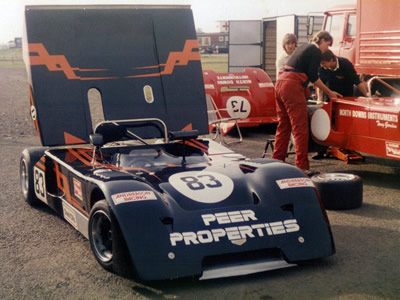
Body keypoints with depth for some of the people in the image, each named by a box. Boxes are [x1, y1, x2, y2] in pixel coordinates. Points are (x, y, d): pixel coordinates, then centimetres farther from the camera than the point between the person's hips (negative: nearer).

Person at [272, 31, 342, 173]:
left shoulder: (304, 47, 24)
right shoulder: (316, 51, -2)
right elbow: (313, 77, -6)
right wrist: (329, 92, 5)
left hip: (280, 83, 9)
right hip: (292, 87, -9)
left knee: (283, 125, 16)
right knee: (300, 128, -6)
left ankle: (277, 161, 21)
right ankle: (302, 167, -6)